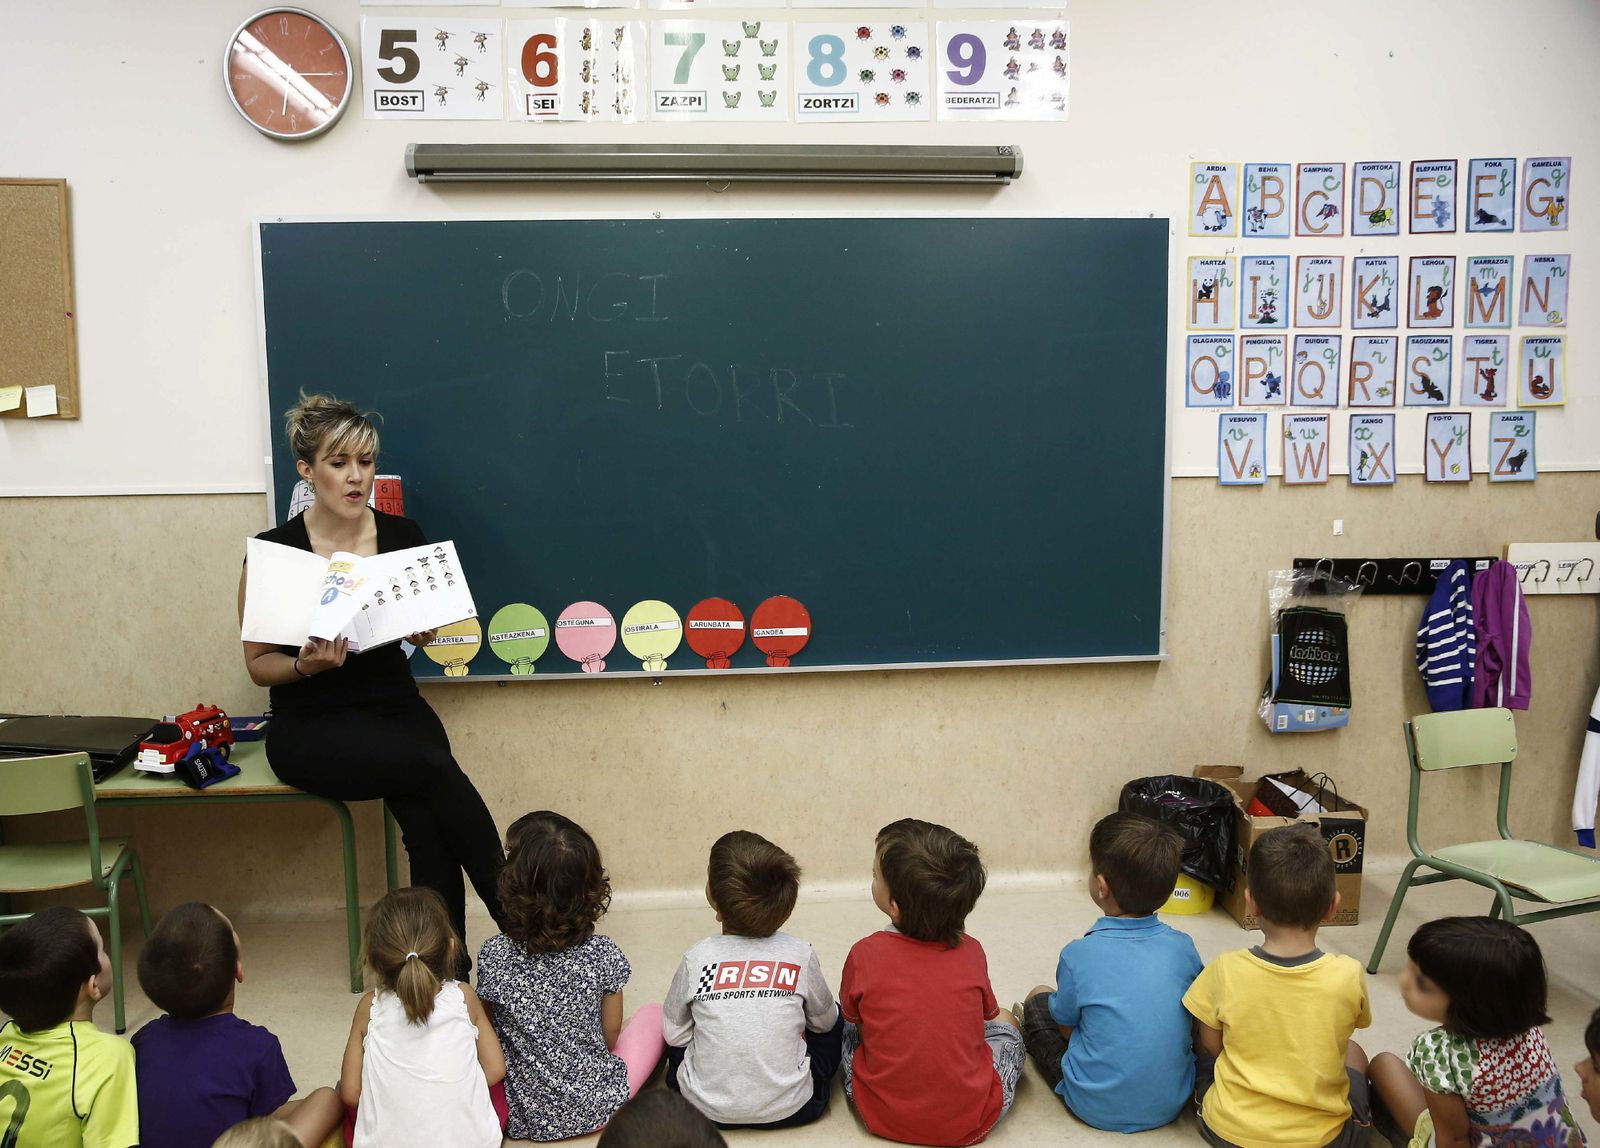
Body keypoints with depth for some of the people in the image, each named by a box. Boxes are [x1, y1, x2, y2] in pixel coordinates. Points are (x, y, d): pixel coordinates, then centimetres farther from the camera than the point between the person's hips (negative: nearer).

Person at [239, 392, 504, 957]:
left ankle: (448, 968, -19)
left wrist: (422, 626, -8)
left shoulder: (403, 537, 2)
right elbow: (258, 664, 0)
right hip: (310, 727, -3)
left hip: (396, 709, 3)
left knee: (424, 819, -29)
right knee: (434, 766, -29)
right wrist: (306, 664, -21)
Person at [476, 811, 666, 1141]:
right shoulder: (604, 955, -18)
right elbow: (611, 1033, -3)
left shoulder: (493, 956, -19)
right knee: (654, 1014, 22)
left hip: (523, 1119, 1)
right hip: (599, 1109, 0)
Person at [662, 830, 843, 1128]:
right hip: (790, 1109, 0)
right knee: (833, 1019, 23)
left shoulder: (697, 959, -13)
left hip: (705, 1108, 1)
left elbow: (674, 1035, 1)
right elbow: (824, 1022, 7)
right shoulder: (800, 955, -11)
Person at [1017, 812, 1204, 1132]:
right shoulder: (1183, 947, -10)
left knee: (1038, 998, 15)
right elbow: (1196, 1025, 4)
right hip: (1172, 1104, 4)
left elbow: (1067, 1026, -5)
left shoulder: (1080, 955, -20)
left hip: (1098, 1109, -4)